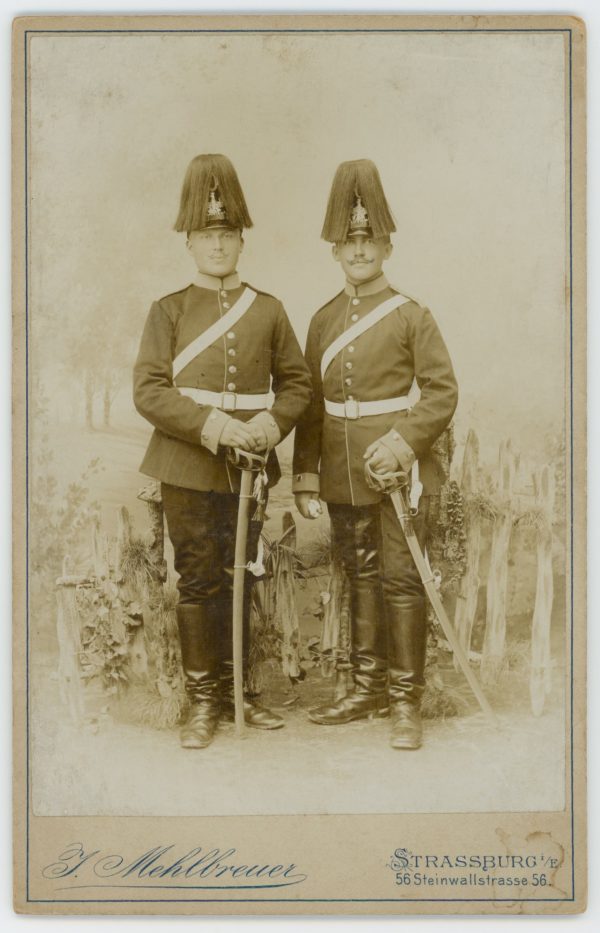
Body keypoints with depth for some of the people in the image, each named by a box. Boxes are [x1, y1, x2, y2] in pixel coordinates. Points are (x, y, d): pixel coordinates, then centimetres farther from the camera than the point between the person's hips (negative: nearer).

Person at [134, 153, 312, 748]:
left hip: (251, 468, 3)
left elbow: (297, 383, 11)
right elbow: (147, 390, -6)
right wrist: (209, 424, -19)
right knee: (198, 582, 1)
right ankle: (202, 702, 13)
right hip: (189, 469, -2)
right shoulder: (169, 310, 1)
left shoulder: (268, 310, 8)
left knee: (241, 582, 11)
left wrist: (272, 423, -10)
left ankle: (237, 692, 25)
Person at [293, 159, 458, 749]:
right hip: (344, 476, 4)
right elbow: (310, 404, 10)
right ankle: (367, 690, 24)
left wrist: (404, 442, -19)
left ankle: (406, 702, 8)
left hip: (400, 470, -4)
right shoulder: (324, 321, 10)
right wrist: (306, 475, 5)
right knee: (361, 580, 12)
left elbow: (442, 391, -5)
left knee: (402, 581, -1)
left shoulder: (412, 316, -2)